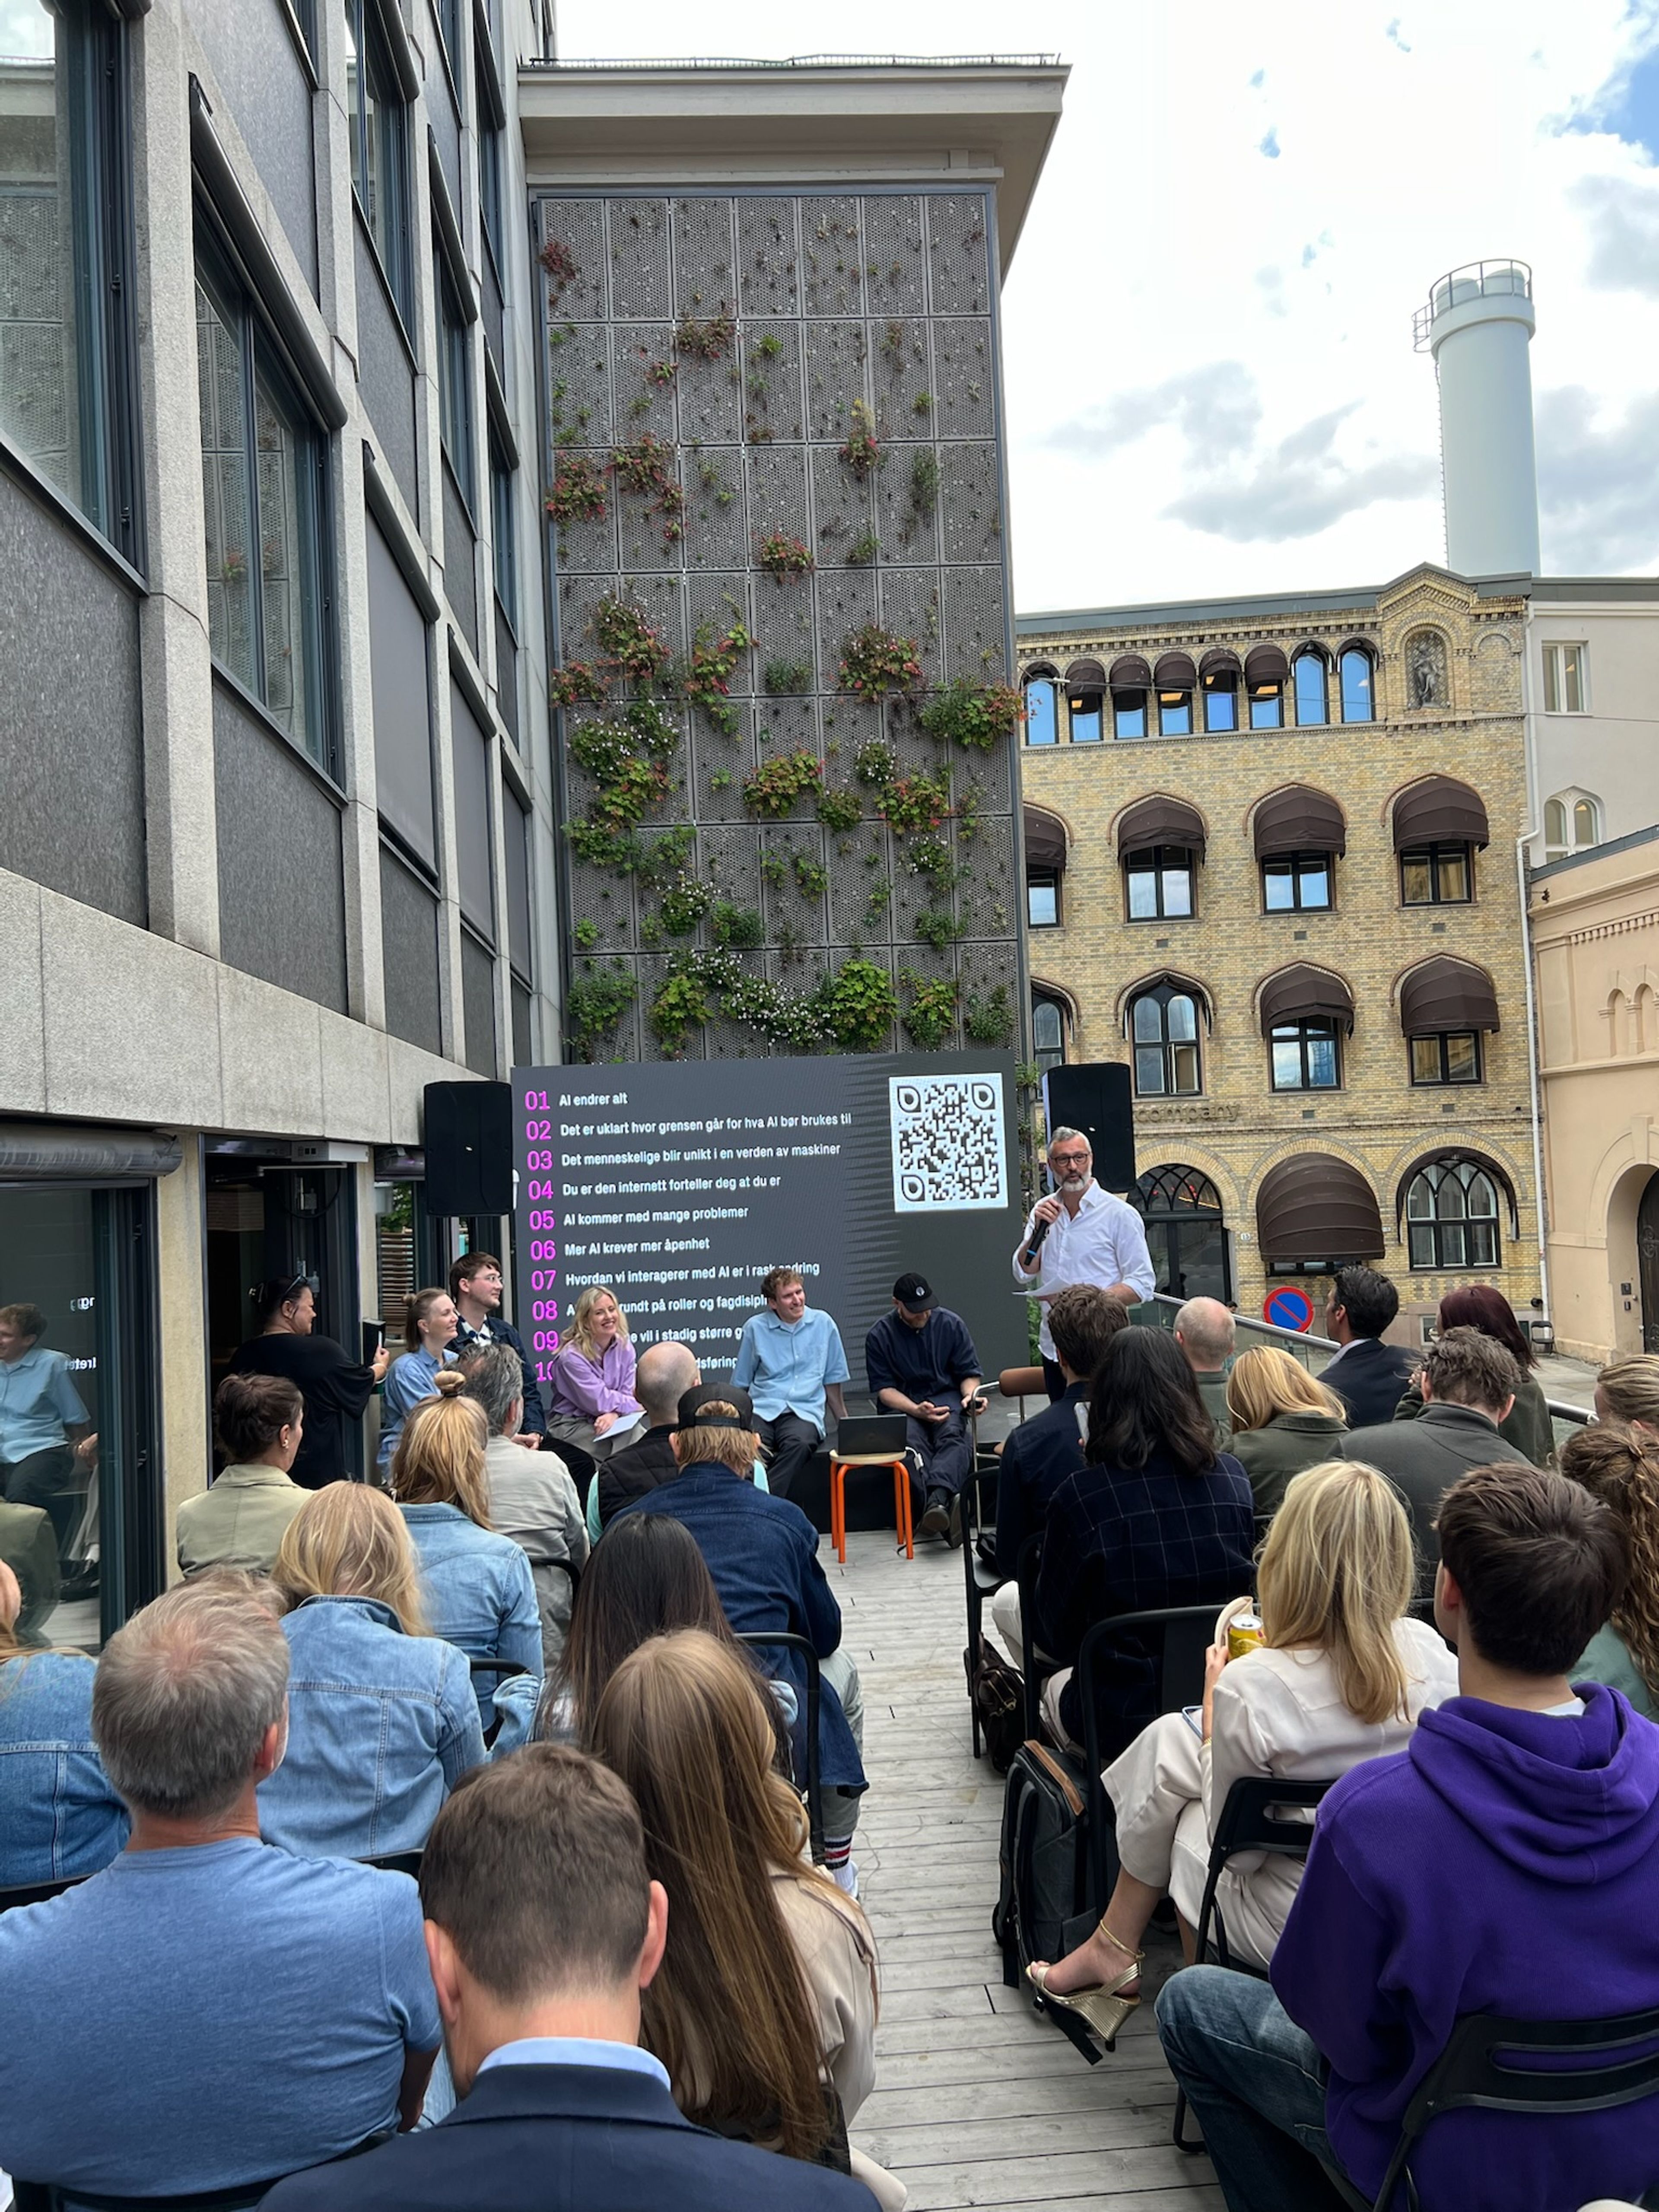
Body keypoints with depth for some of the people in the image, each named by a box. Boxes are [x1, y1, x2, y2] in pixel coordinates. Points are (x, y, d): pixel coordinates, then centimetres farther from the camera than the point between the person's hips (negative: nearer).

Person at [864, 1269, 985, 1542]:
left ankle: (936, 1498, -59)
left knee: (954, 1433, -34)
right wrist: (916, 1410, -20)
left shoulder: (951, 1324, 2)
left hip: (946, 1397, 1)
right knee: (911, 1441, -36)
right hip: (902, 1405, -1)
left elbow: (969, 1374, 8)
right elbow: (883, 1389, -3)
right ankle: (946, 1503, -57)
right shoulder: (880, 1336, -2)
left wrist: (971, 1395, -16)